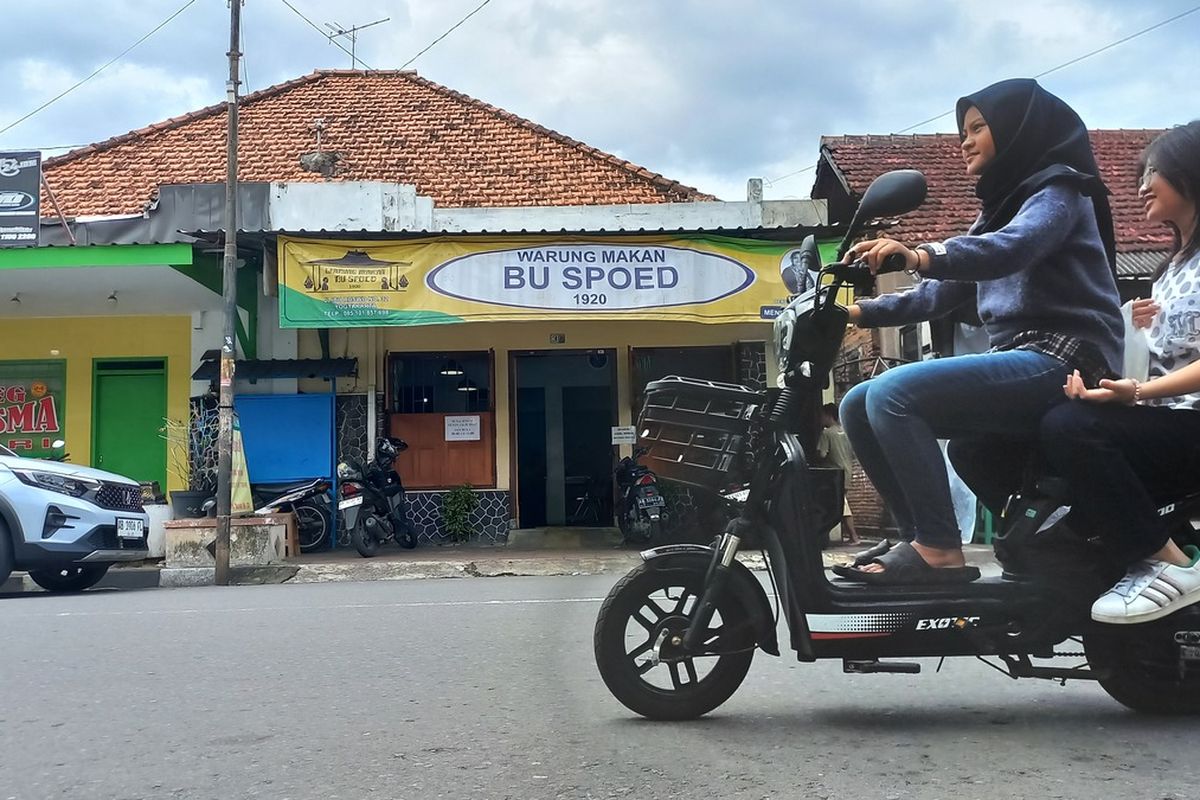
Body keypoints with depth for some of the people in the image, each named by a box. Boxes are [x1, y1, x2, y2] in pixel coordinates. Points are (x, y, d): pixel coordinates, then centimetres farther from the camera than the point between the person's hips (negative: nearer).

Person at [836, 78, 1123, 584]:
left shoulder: (1058, 189, 0)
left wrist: (921, 256, -41)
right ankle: (921, 538, -4)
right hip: (1016, 359, 9)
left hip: (1063, 361, -9)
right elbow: (938, 295, 18)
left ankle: (939, 551, -23)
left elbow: (1012, 247, -24)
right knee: (859, 406, -2)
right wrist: (861, 312, 4)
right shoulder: (998, 210, 26)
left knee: (893, 394, -27)